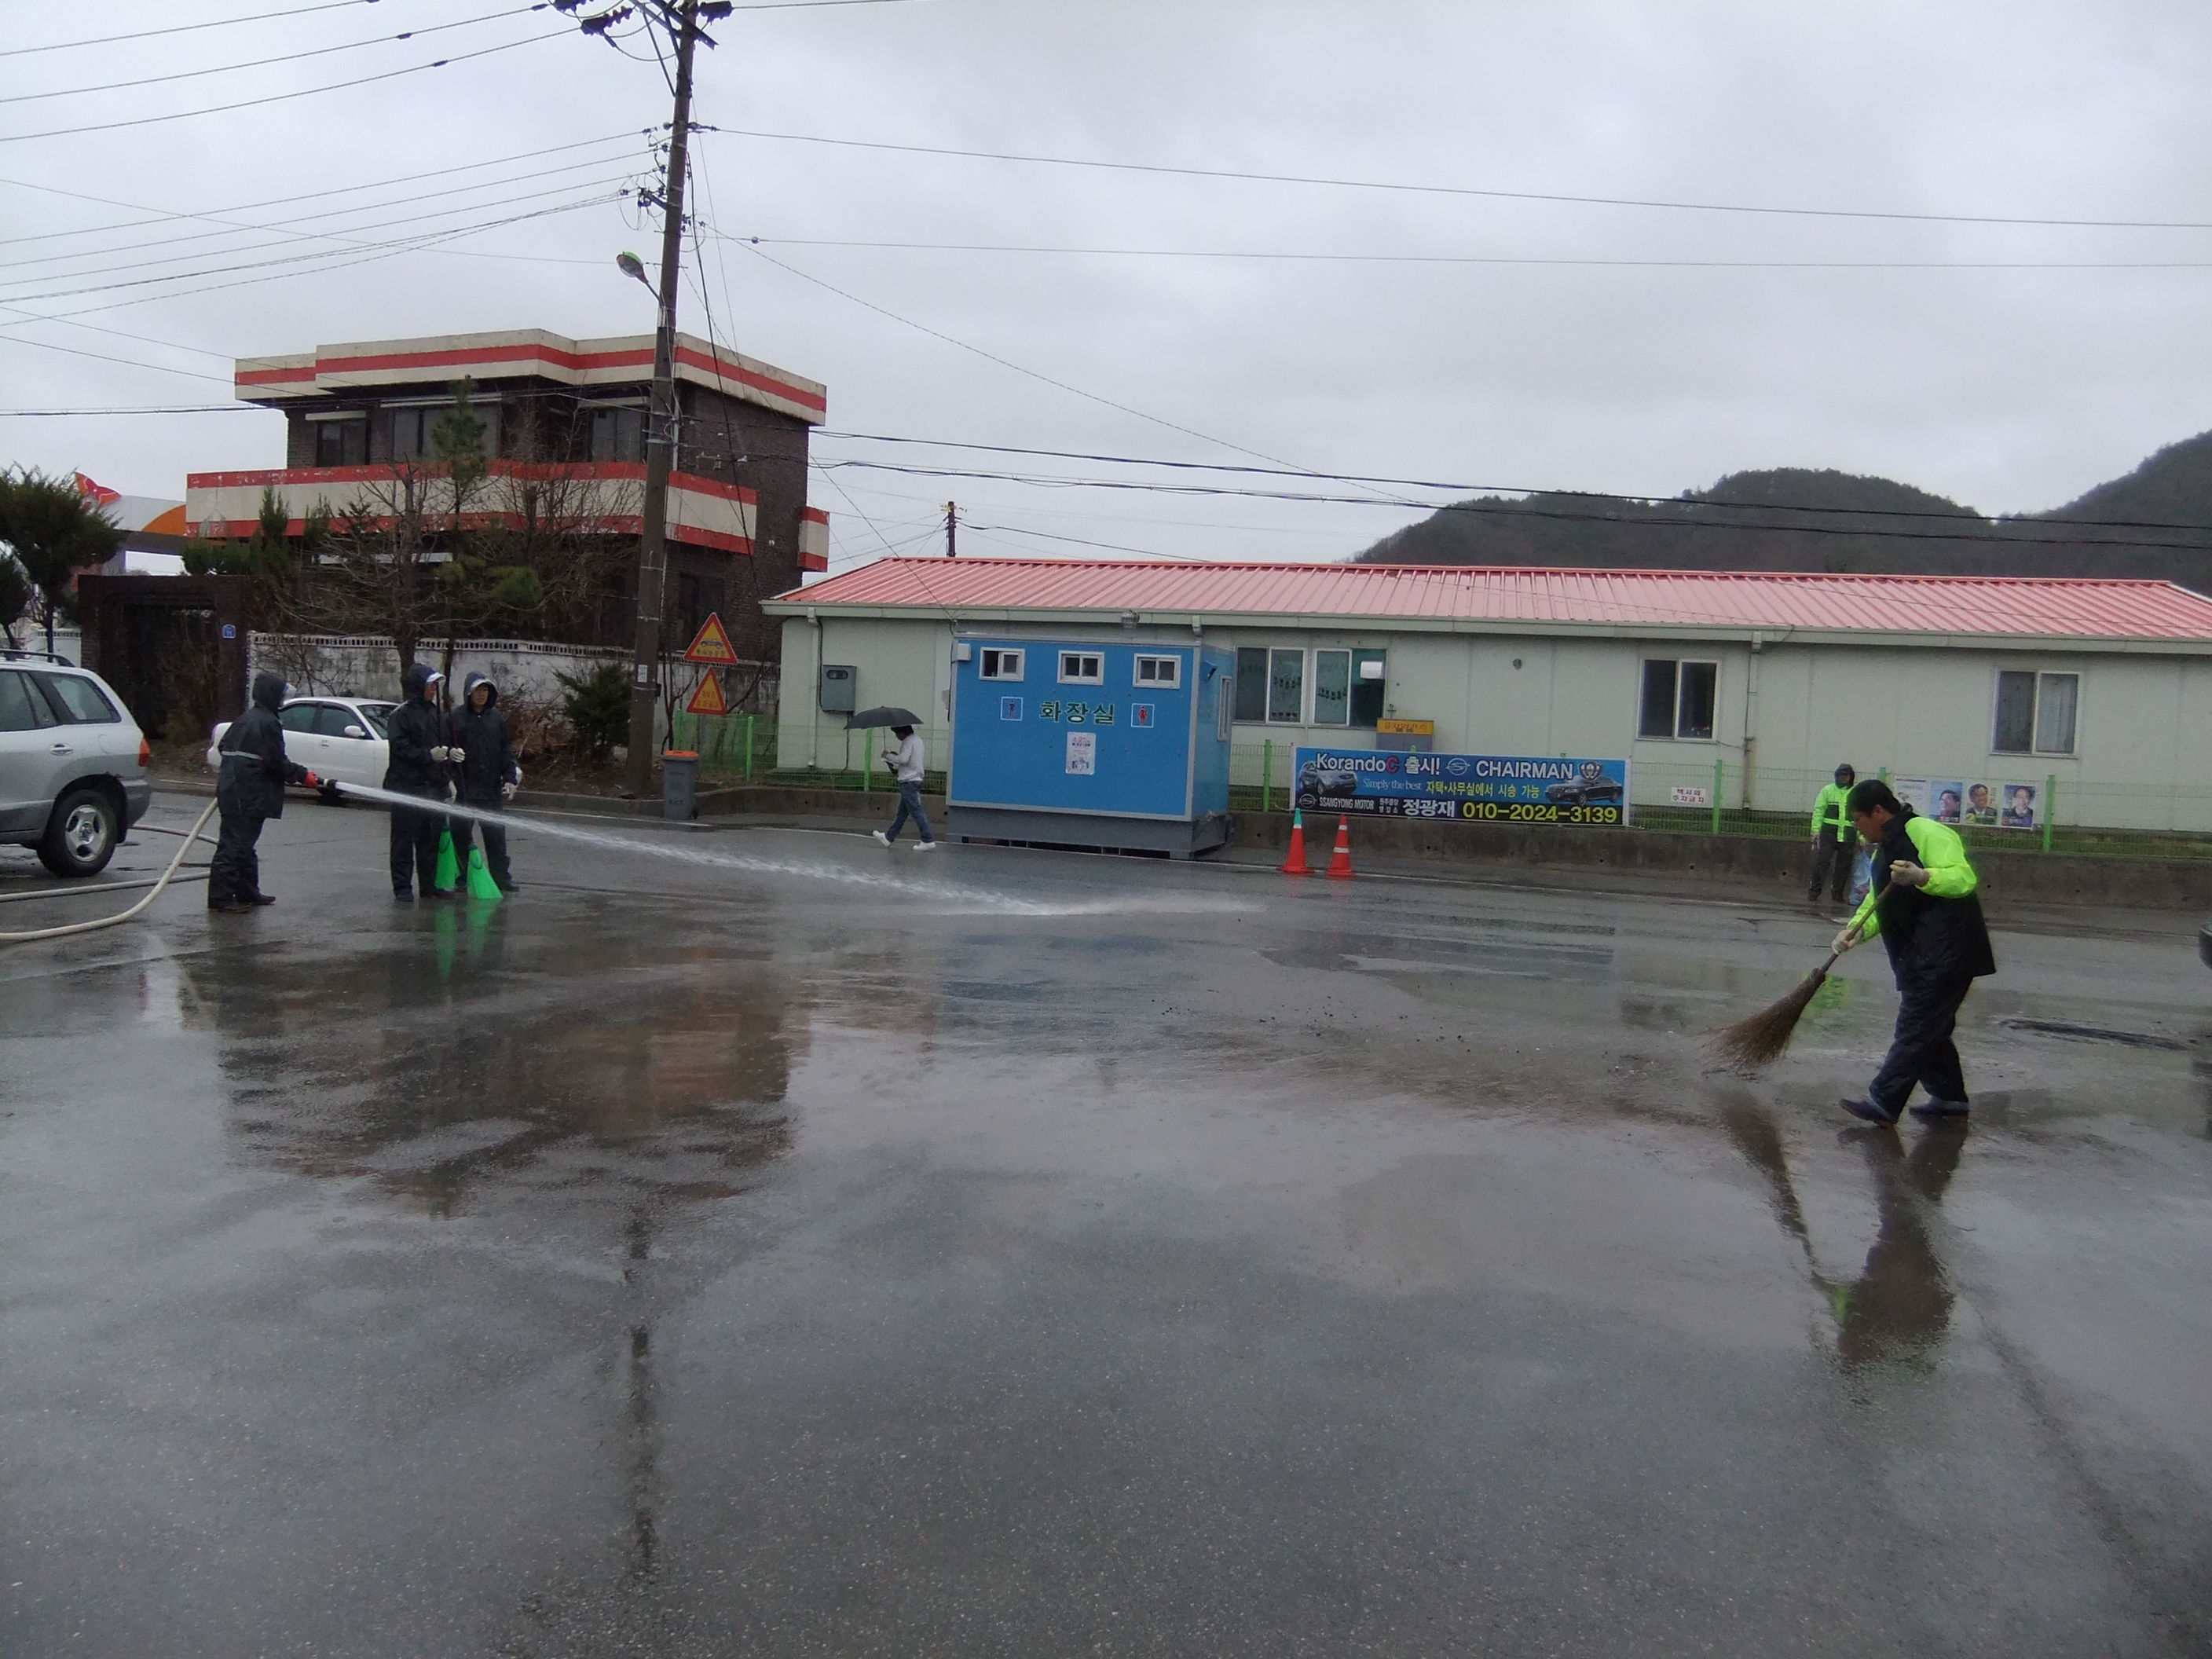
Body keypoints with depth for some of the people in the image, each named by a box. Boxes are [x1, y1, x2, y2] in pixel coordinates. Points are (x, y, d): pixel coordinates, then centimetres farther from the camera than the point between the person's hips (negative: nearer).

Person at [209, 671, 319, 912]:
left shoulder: (245, 719, 16)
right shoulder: (268, 723, -14)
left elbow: (225, 746, 24)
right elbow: (277, 762, -17)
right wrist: (303, 775, -7)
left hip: (232, 790, 10)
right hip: (247, 796, -10)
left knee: (243, 844, 17)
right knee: (235, 845, -8)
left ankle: (248, 892, 26)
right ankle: (220, 897, -7)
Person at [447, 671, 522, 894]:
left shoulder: (496, 718, 8)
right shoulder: (455, 718, -2)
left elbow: (506, 750, 11)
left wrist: (510, 779, 4)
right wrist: (451, 754, -23)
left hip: (491, 788, 3)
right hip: (463, 788, -2)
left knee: (496, 835, 5)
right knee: (461, 835, 6)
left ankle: (501, 876, 12)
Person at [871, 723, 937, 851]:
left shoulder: (908, 742, -13)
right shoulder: (917, 740, 17)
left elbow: (903, 759, -23)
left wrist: (889, 755, -9)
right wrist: (897, 755, 15)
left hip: (909, 782, -10)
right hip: (916, 779, 10)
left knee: (916, 811, -9)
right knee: (902, 811, 16)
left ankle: (928, 840, -11)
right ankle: (889, 837, 25)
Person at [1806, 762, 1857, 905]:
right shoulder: (1827, 790, 4)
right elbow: (1818, 811, 2)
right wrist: (1816, 830, -6)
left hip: (1847, 838, 2)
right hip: (1828, 834, -2)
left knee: (1843, 866, 8)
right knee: (1821, 863, -6)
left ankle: (1837, 893, 20)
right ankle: (1814, 893, -2)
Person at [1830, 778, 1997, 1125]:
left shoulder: (1927, 832, -13)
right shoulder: (1885, 850, 19)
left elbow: (1964, 878, -24)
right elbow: (1877, 903, 18)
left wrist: (1920, 877, -40)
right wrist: (1854, 931, -1)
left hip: (1946, 957, -10)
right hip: (1919, 960, 10)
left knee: (1915, 1030, -8)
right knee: (1928, 1029, 17)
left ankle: (1883, 1102, -7)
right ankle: (1949, 1097, 28)